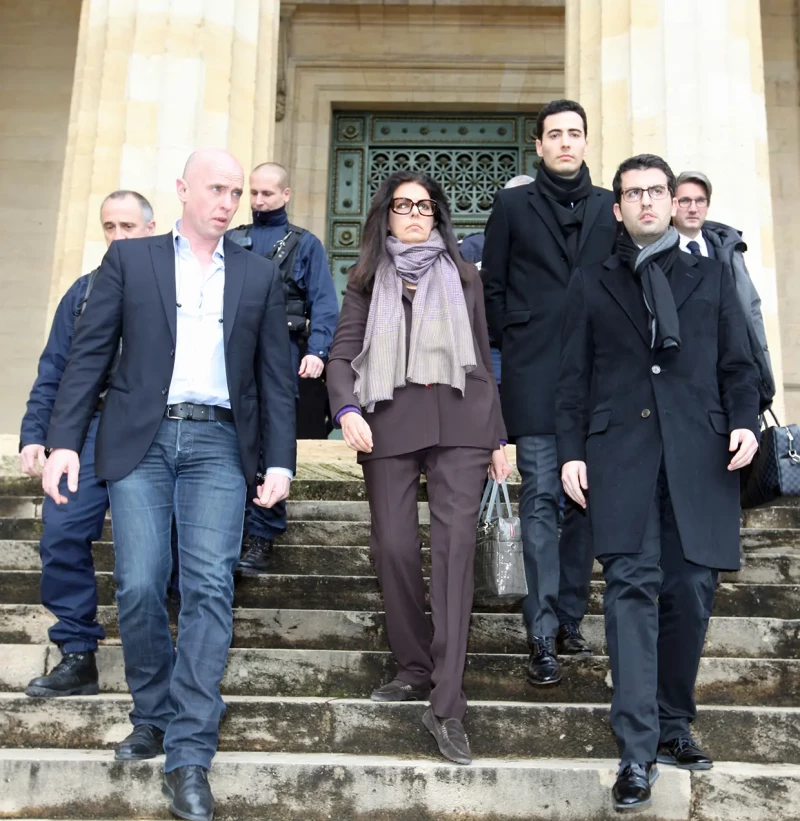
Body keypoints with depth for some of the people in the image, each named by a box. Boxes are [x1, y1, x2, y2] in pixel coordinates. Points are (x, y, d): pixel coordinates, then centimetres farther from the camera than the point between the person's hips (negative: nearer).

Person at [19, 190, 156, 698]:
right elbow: (53, 371, 15)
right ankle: (79, 657, 5)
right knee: (63, 537, -7)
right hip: (87, 428, 3)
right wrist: (34, 435, 5)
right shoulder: (85, 292, 16)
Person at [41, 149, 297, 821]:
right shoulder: (130, 259, 10)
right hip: (141, 440, 0)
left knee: (209, 588, -10)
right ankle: (154, 717, 21)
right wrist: (64, 440, -4)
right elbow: (90, 354, 6)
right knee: (139, 587, -3)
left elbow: (276, 376, 11)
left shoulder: (259, 275, 14)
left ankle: (189, 756, -6)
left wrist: (280, 462, 2)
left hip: (218, 444, 0)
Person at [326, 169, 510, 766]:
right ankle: (415, 668, 19)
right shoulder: (368, 280, 16)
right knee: (394, 546, -1)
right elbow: (341, 355, 7)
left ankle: (446, 704, -12)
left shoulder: (463, 277, 19)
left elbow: (484, 359, 18)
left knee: (455, 544, -11)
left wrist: (498, 437, 13)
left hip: (460, 418, 0)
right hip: (390, 420, 1)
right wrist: (347, 409, -13)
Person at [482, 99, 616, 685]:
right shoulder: (513, 206, 8)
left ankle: (569, 618, 19)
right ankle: (544, 636, -2)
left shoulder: (610, 208, 13)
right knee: (542, 497, -6)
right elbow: (492, 286, 8)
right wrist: (513, 344, 2)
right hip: (535, 375, -3)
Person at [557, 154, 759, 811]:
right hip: (621, 451, -1)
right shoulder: (592, 284, 17)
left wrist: (744, 420, -4)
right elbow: (574, 377, 12)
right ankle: (637, 752, -9)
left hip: (700, 453, 1)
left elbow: (737, 364, 14)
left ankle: (674, 726, 19)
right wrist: (571, 451, 2)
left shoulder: (712, 276, 18)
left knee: (691, 591, 1)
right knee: (633, 587, -10)